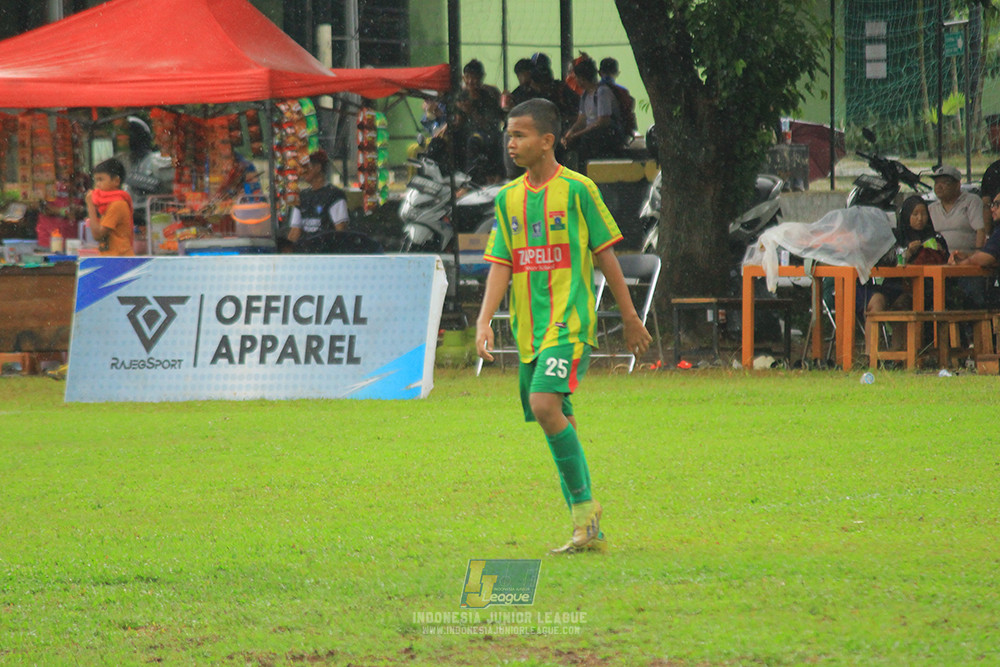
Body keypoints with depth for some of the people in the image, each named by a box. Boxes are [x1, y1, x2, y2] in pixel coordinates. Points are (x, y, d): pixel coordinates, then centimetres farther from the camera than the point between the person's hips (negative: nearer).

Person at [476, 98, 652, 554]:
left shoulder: (577, 189, -3)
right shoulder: (509, 197, 12)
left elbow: (605, 256, 1)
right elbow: (501, 264, 9)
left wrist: (630, 318, 4)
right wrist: (484, 320, -5)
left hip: (570, 323, -6)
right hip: (529, 330, 6)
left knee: (545, 405, -25)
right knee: (557, 424, 6)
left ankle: (584, 503, -13)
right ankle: (588, 530, 12)